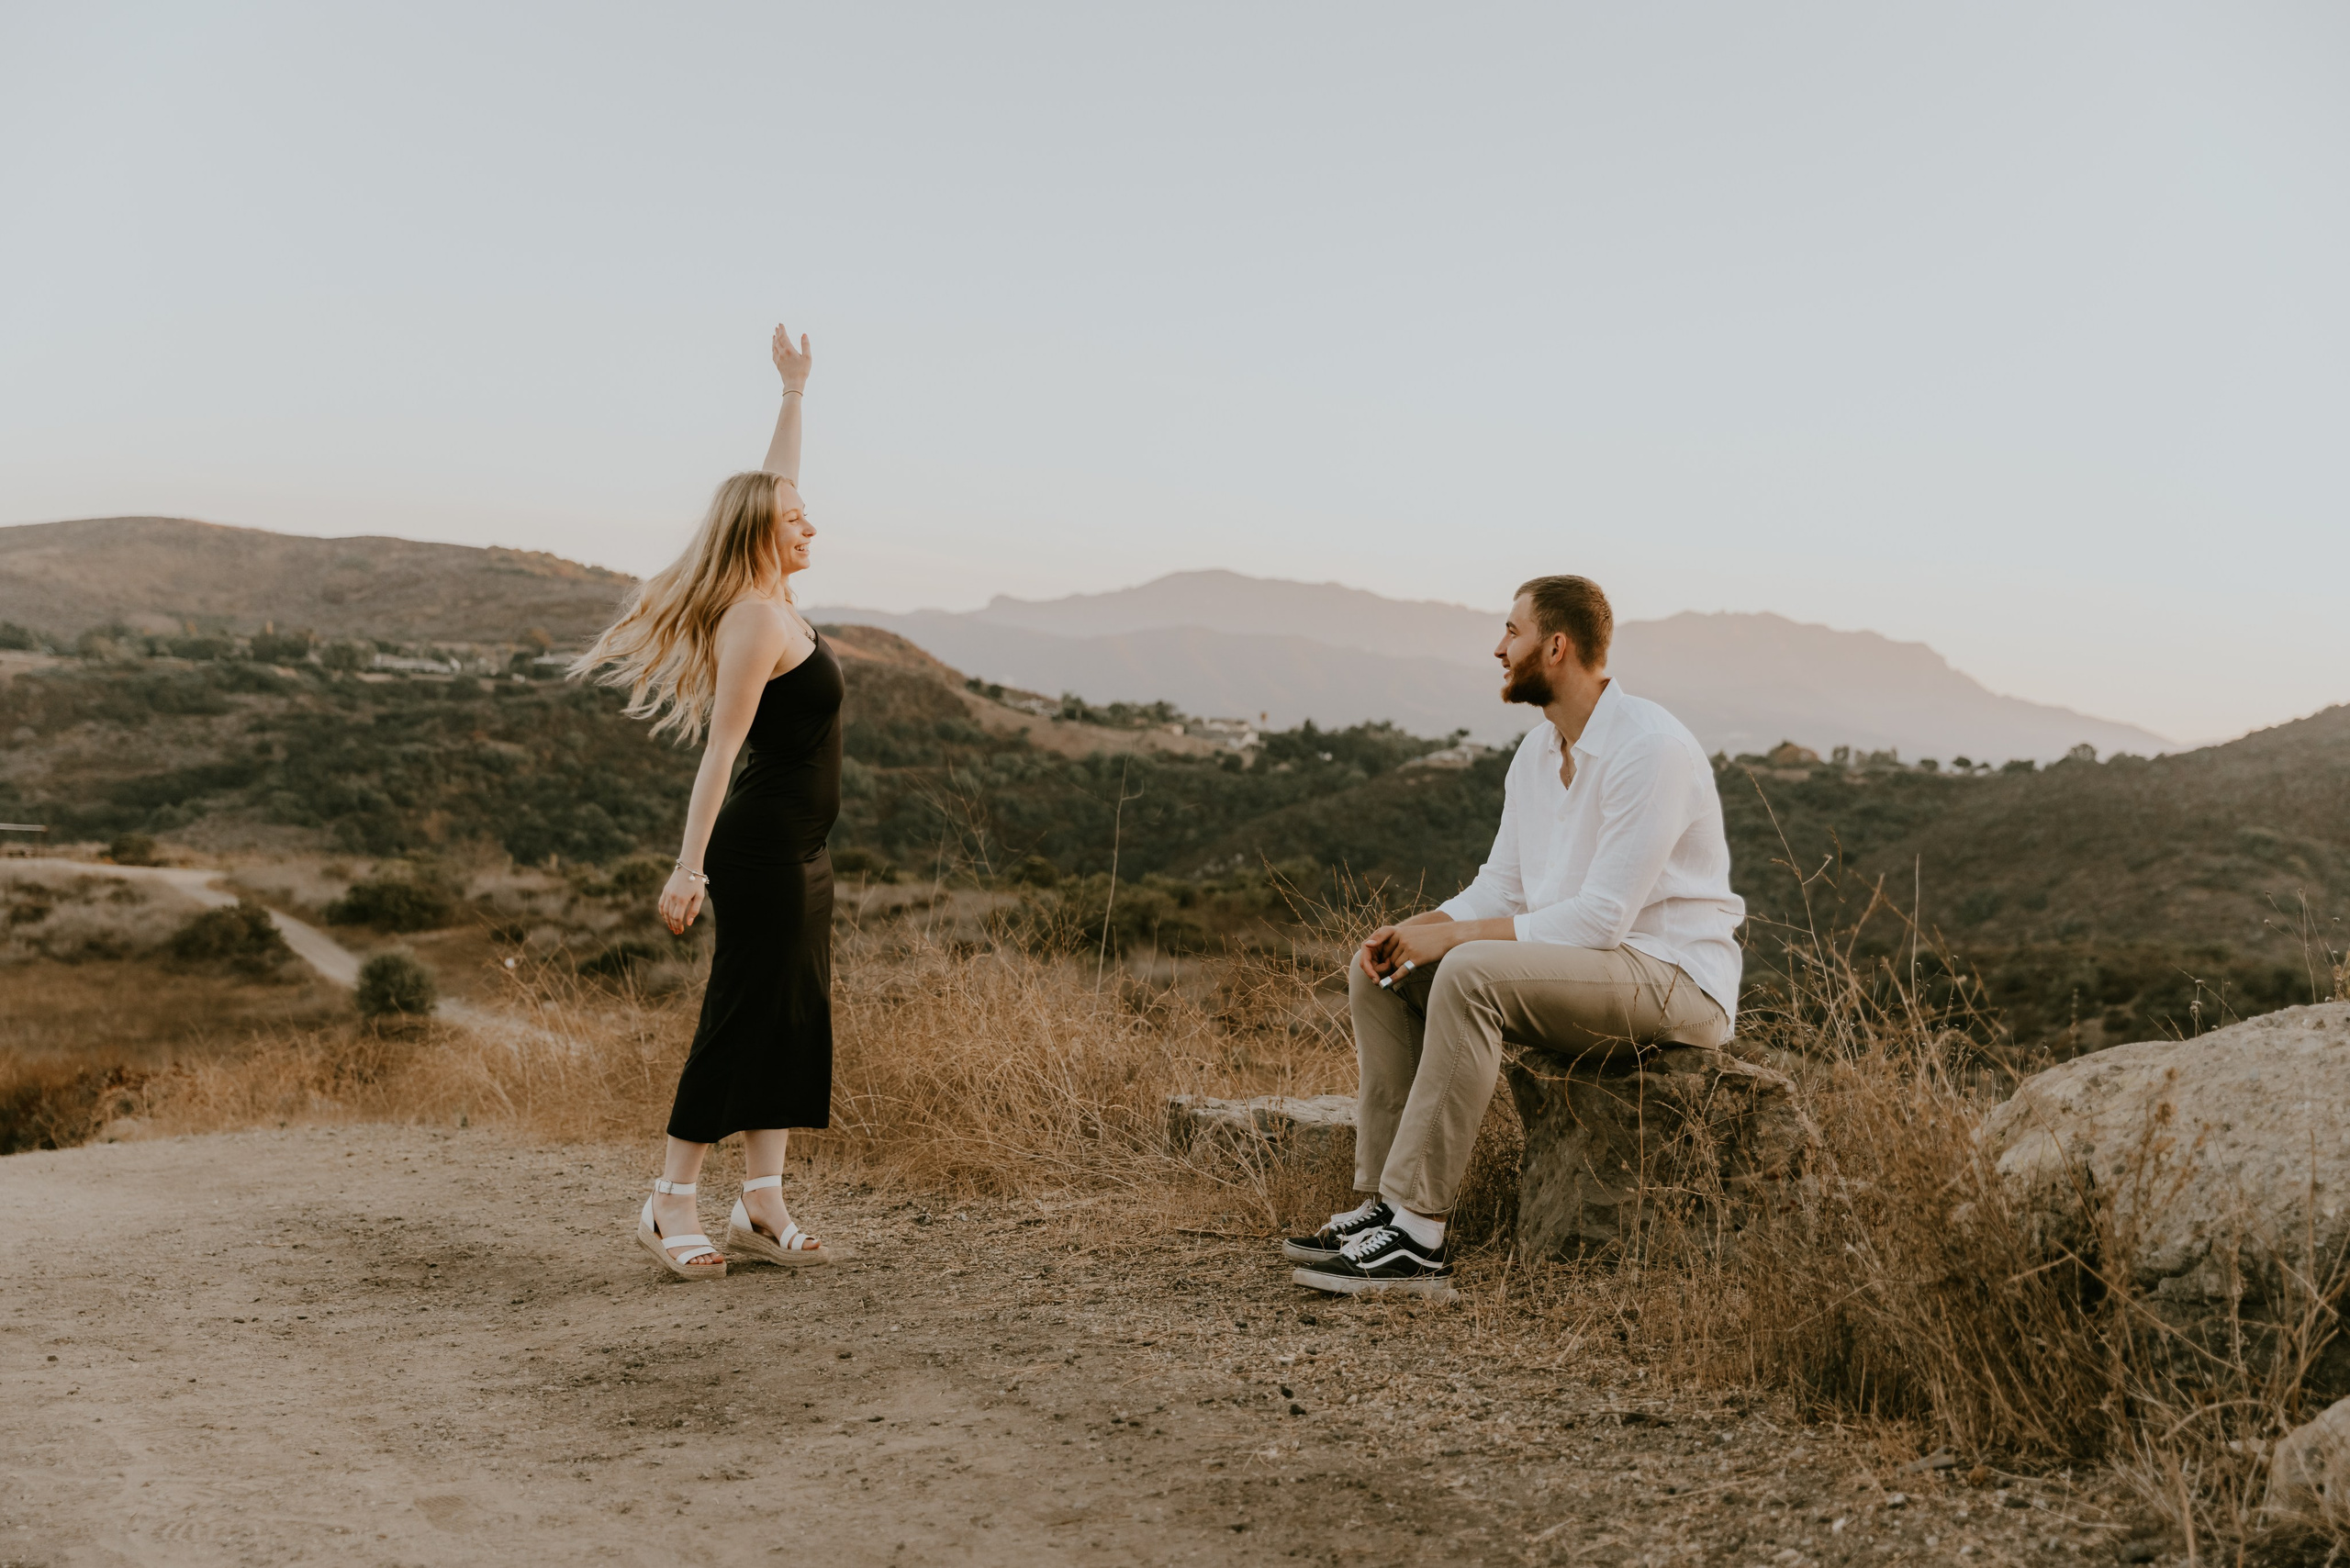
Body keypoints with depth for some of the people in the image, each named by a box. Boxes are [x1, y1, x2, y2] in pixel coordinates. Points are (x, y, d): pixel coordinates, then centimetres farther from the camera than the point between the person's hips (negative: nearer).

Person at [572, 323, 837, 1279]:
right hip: (762, 850, -9)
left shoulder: (770, 601, 11)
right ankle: (671, 1205, 1)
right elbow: (721, 747, -20)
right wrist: (690, 866, -23)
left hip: (798, 853, 9)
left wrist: (794, 391, 33)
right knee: (742, 1020, -6)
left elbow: (773, 483, 26)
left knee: (796, 1023, 8)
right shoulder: (754, 620, -15)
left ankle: (761, 1206, 11)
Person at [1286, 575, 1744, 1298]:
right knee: (1379, 973, -2)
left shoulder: (1650, 748, -20)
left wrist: (1452, 936, -23)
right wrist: (1415, 929, -7)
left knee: (1471, 975, -33)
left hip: (1673, 979, -9)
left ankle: (1418, 1235, -30)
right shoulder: (1537, 750, 10)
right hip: (1576, 973, 9)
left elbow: (1600, 918, -24)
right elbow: (1501, 887, 13)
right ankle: (1386, 1200, -6)